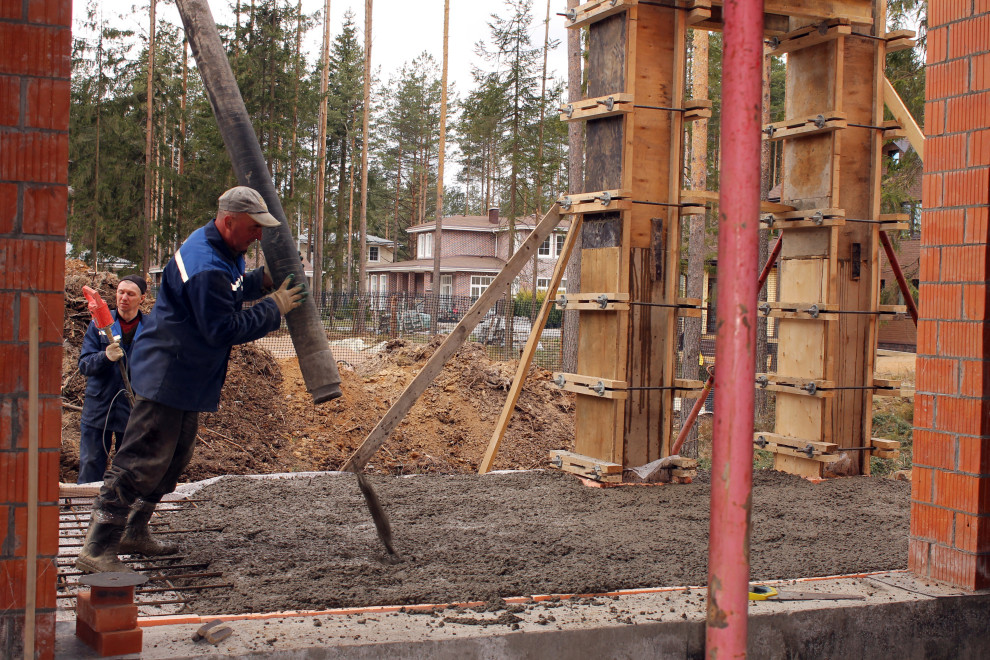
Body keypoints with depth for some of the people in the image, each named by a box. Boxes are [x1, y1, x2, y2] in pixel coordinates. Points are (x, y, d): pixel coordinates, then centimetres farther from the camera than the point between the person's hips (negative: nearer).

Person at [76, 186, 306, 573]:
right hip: (166, 377, -11)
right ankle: (96, 551, -6)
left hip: (188, 378, 11)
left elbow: (228, 293, 23)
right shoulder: (205, 268, -26)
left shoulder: (223, 251, 7)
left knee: (174, 459, 18)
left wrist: (261, 281, 5)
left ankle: (134, 533, 29)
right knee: (142, 462, -11)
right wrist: (274, 309, -17)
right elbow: (223, 328, -26)